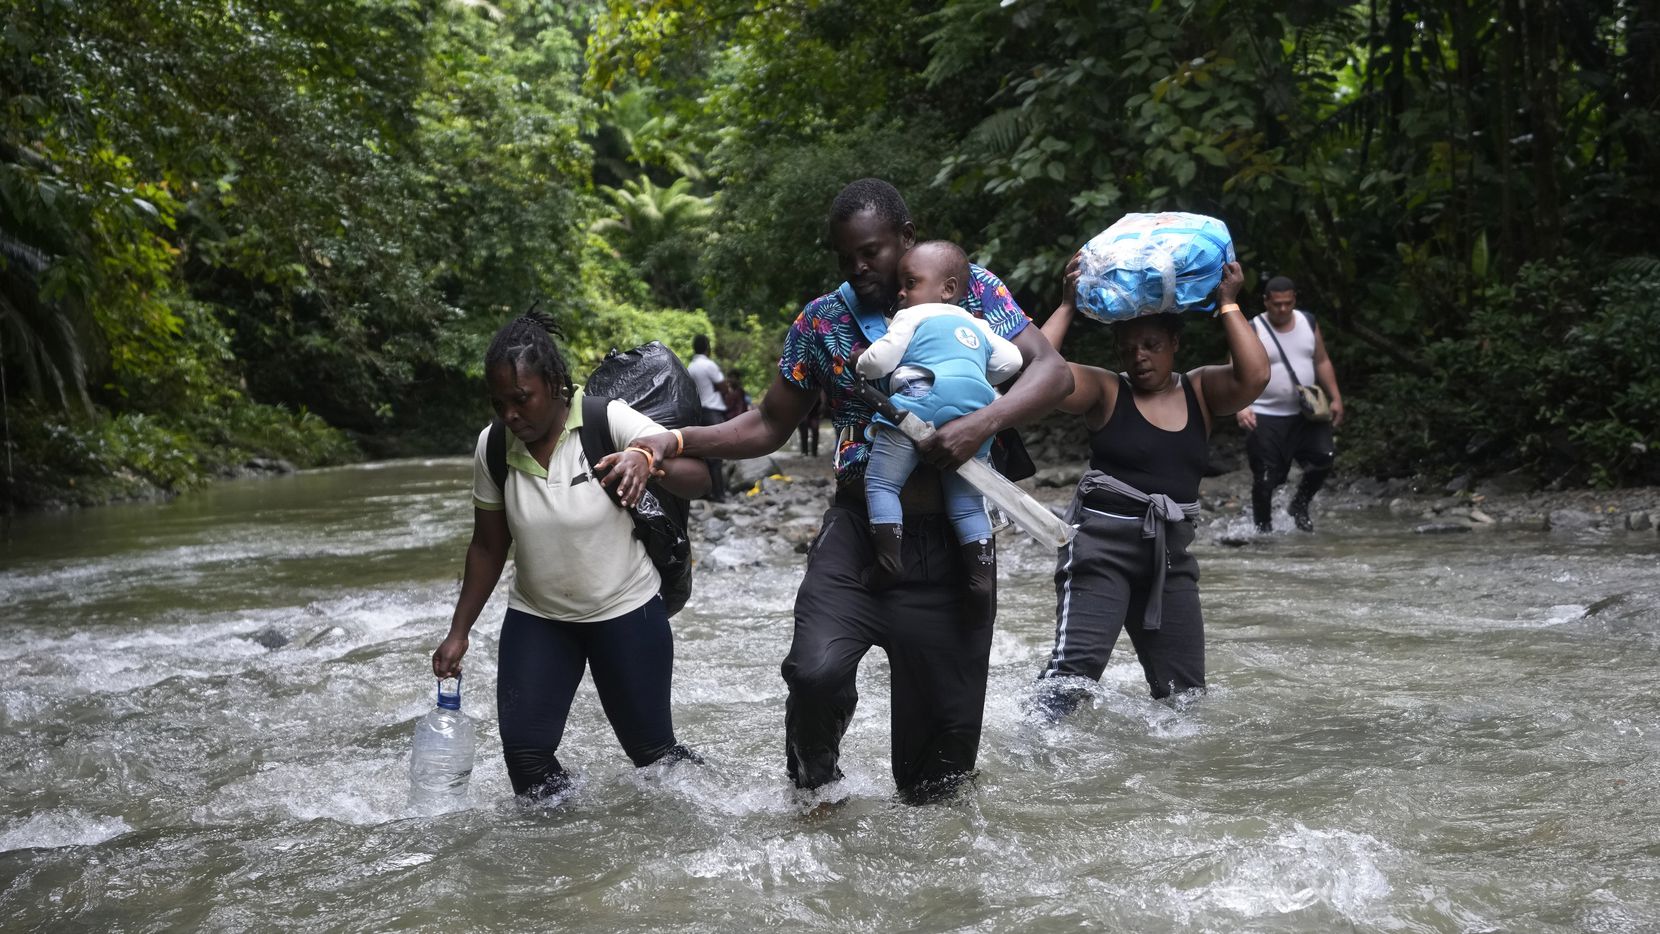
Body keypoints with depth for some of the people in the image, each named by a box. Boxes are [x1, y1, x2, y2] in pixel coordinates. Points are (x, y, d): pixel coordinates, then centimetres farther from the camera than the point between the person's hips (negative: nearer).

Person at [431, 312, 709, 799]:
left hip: (626, 612, -3)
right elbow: (488, 547, 5)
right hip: (536, 619, 3)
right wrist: (459, 631, 4)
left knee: (652, 749, 5)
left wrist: (648, 459, -46)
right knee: (525, 755, -6)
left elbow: (697, 476, -25)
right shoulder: (492, 446, -7)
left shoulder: (608, 420, -18)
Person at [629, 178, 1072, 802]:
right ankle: (815, 789, 6)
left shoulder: (971, 289, 1)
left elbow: (1052, 373, -7)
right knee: (817, 669, -24)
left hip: (953, 539, 0)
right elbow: (769, 425, 12)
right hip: (858, 532, 0)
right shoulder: (821, 322, 5)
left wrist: (983, 423, -25)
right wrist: (676, 442, -3)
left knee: (947, 716, 4)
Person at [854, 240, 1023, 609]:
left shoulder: (913, 316, 12)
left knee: (881, 482, 2)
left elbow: (881, 360, 3)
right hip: (978, 410, 6)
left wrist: (859, 362, 25)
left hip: (922, 401, -6)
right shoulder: (977, 326, 29)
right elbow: (1011, 360, 24)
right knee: (966, 500, 15)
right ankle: (984, 573, 4)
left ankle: (888, 557, -12)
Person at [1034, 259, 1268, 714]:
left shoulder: (1201, 390, 9)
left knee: (1184, 692, 8)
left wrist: (1228, 305, -6)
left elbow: (1255, 375, -11)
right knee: (1075, 667, -21)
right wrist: (1069, 306, -8)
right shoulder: (1105, 391, 0)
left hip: (1169, 553, 5)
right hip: (1102, 543, -4)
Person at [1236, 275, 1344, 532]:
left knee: (1324, 457, -12)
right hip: (1266, 417, -4)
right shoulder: (1252, 332, -8)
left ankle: (1299, 505, 12)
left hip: (1305, 414, 4)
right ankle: (1263, 528, 16)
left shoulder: (1309, 323, 7)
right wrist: (1241, 407, -29)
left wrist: (1335, 398, 9)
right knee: (1265, 479, -4)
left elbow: (1322, 362, 16)